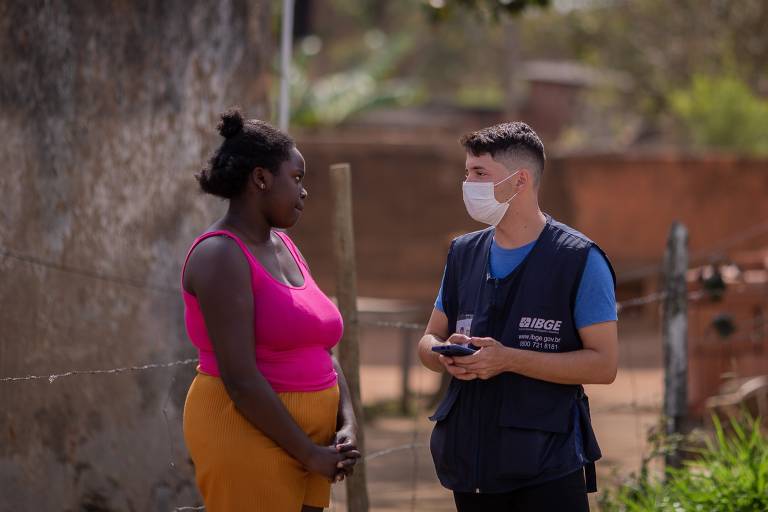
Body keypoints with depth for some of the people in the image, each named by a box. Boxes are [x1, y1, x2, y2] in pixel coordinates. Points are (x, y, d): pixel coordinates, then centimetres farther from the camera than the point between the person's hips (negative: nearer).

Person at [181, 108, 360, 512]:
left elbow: (323, 351, 13)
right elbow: (240, 378, -20)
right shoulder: (221, 255, -14)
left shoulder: (282, 248, 14)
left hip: (301, 437, 9)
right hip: (247, 434, -9)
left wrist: (347, 427, -3)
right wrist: (310, 454, -16)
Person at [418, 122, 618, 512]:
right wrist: (446, 355, -8)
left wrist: (508, 359, -19)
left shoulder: (579, 260, -6)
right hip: (471, 463, 6)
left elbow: (603, 365, -11)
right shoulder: (464, 254, 13)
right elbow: (428, 342, 18)